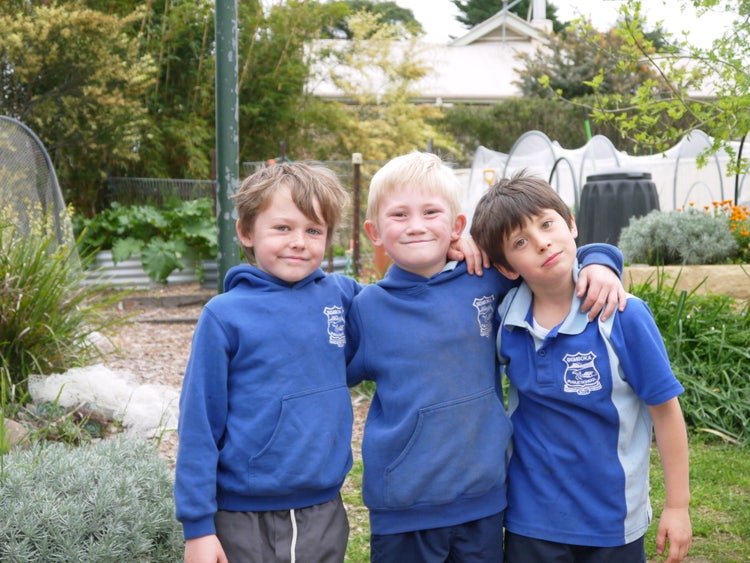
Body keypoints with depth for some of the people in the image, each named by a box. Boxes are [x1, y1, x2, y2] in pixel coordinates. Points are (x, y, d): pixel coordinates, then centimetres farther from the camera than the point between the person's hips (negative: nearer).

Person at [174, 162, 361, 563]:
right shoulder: (225, 315, -9)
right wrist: (197, 523, -8)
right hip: (244, 520, -3)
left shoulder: (341, 296, 0)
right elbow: (199, 423, -7)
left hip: (325, 514, 3)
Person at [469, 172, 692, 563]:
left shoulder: (623, 316, -18)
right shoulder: (504, 317, -9)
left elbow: (665, 409, -9)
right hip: (530, 520, 2)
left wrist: (678, 506, -5)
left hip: (613, 521, -2)